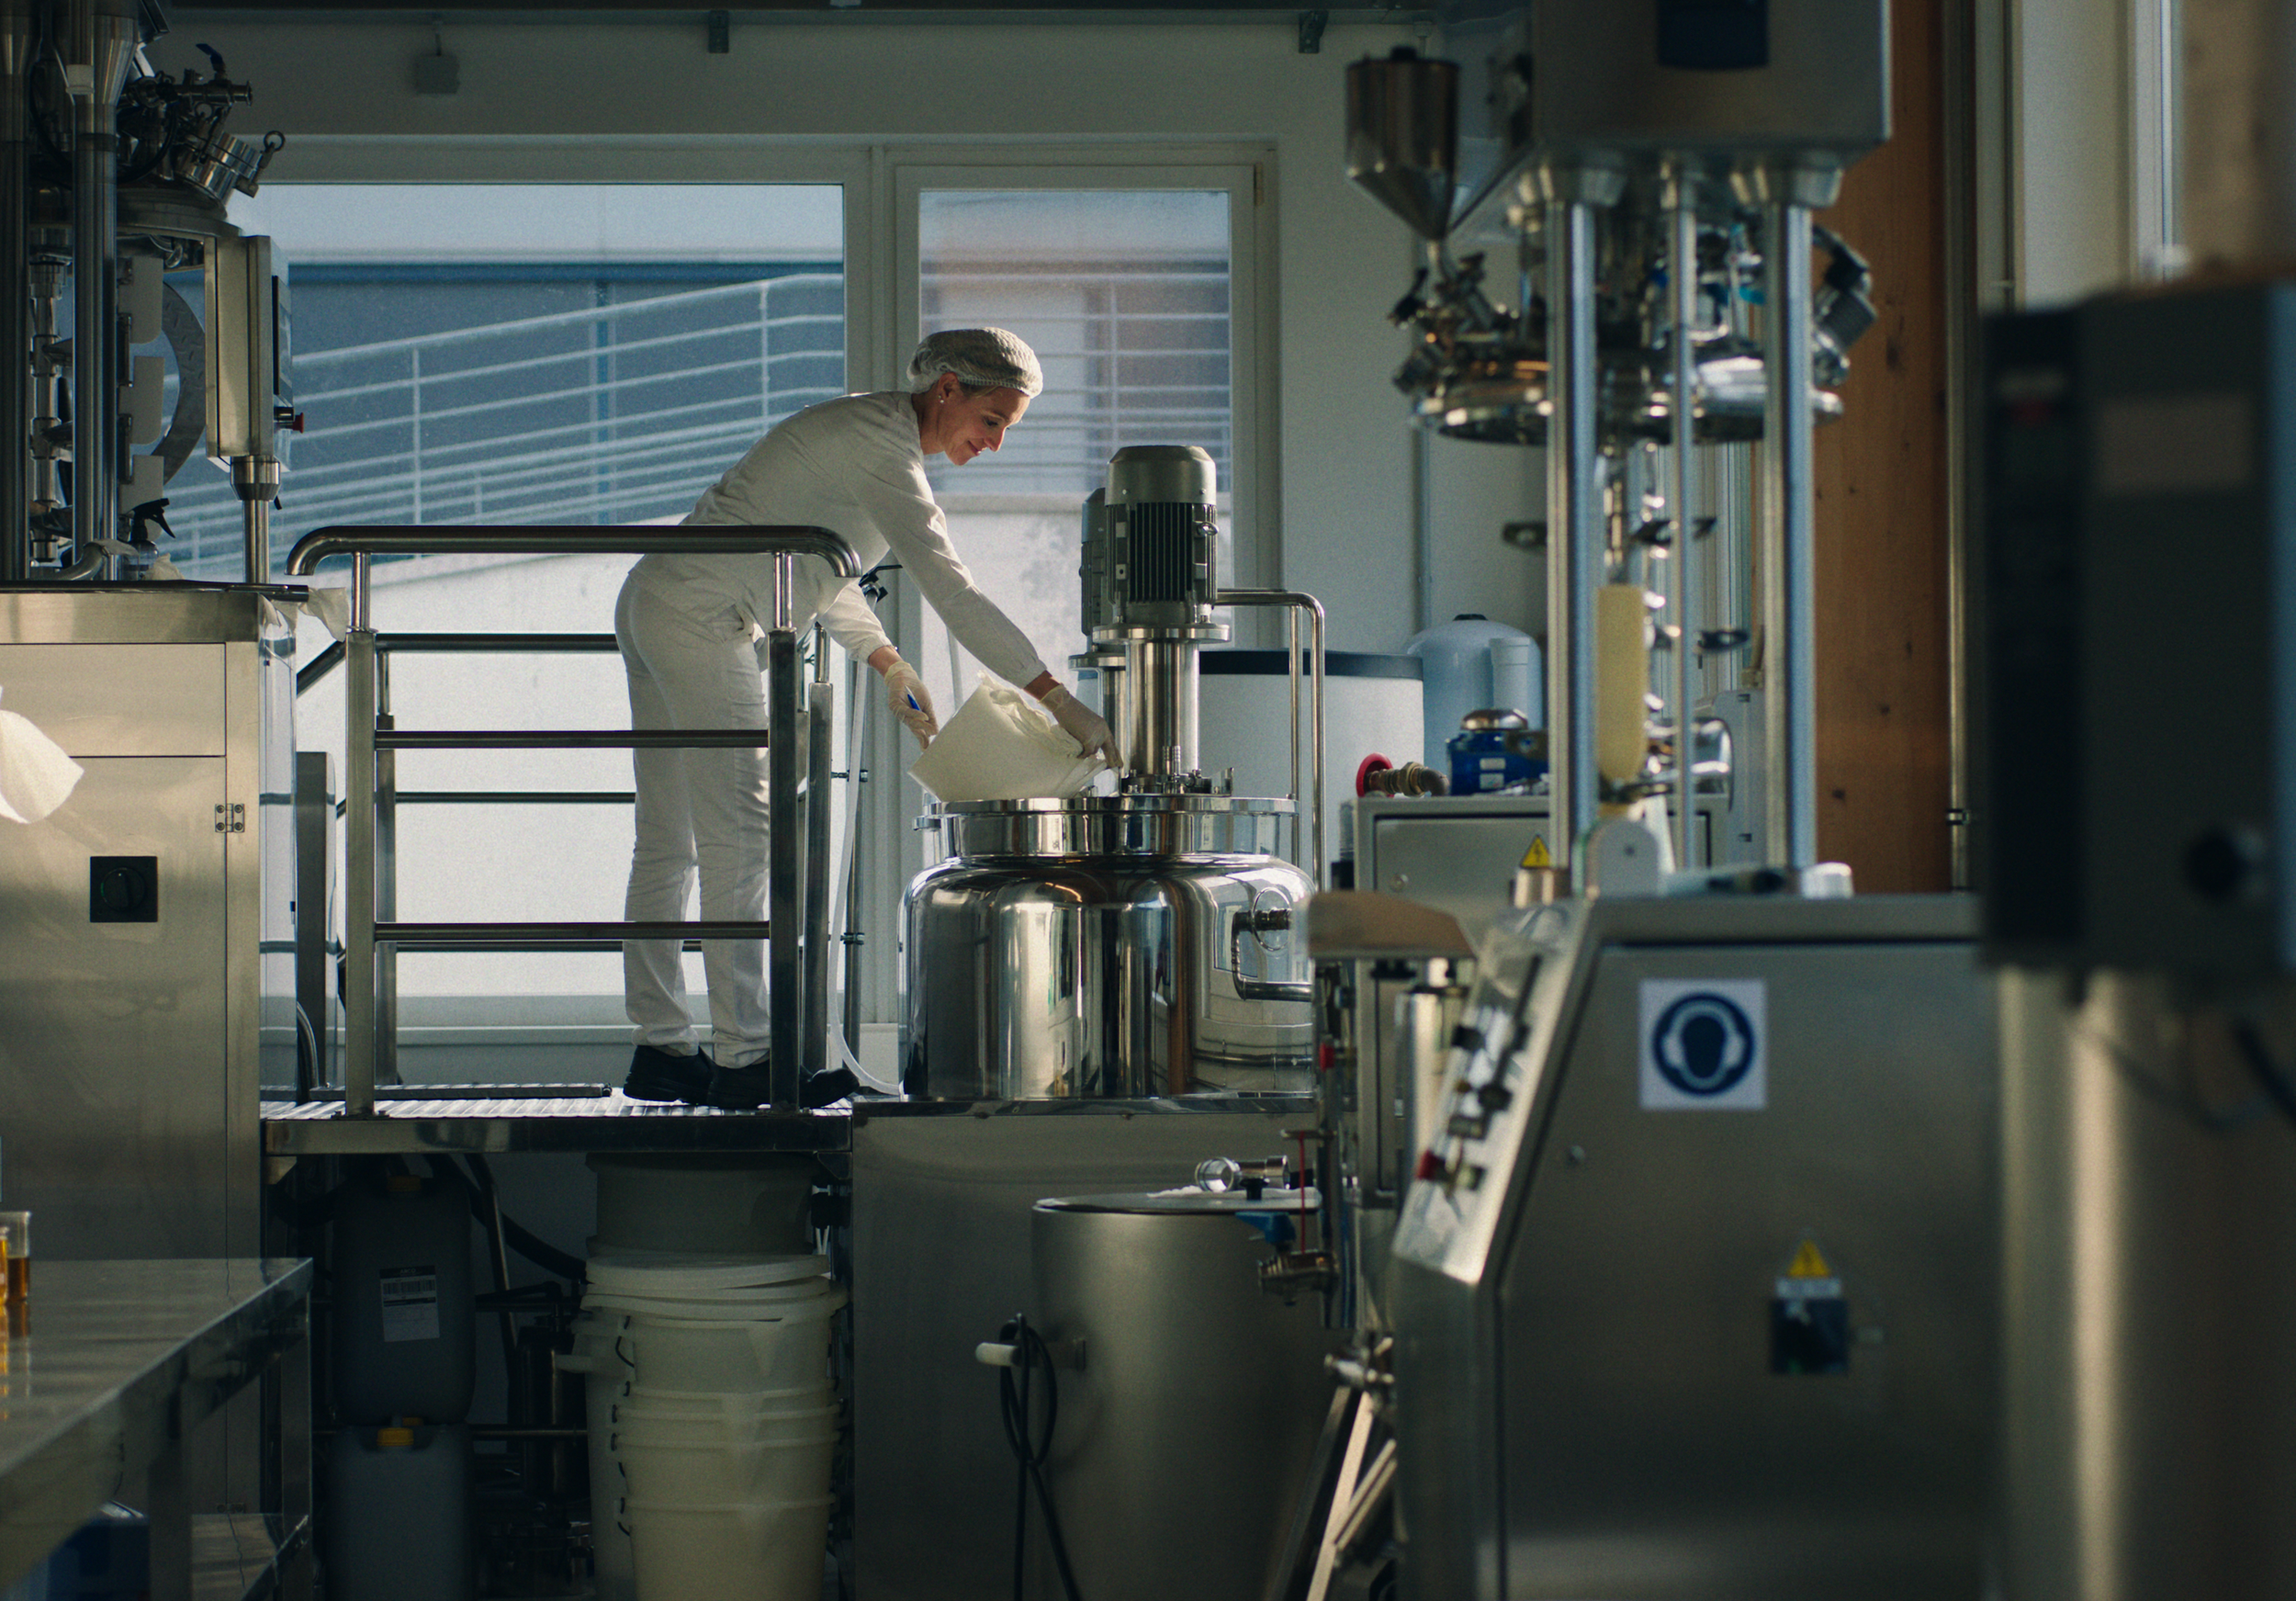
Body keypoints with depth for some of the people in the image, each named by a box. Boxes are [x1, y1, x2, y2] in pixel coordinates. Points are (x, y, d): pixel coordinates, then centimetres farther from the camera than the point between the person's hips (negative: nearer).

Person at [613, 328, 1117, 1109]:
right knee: (738, 839, -11)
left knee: (669, 845, 9)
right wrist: (1058, 700, -23)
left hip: (653, 607, 11)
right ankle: (742, 1059, -11)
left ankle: (661, 1051, 12)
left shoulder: (867, 429, 15)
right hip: (700, 622, -11)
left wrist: (890, 665, 17)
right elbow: (949, 588, -23)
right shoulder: (881, 443, -15)